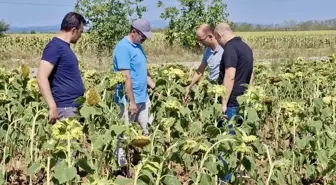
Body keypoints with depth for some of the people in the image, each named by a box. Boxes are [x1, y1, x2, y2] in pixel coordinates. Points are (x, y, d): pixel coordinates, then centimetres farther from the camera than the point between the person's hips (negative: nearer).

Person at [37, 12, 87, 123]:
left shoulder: (65, 46, 14)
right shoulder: (55, 46, -14)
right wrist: (53, 107, -29)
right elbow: (41, 77, -23)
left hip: (75, 107, 10)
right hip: (65, 108, -10)